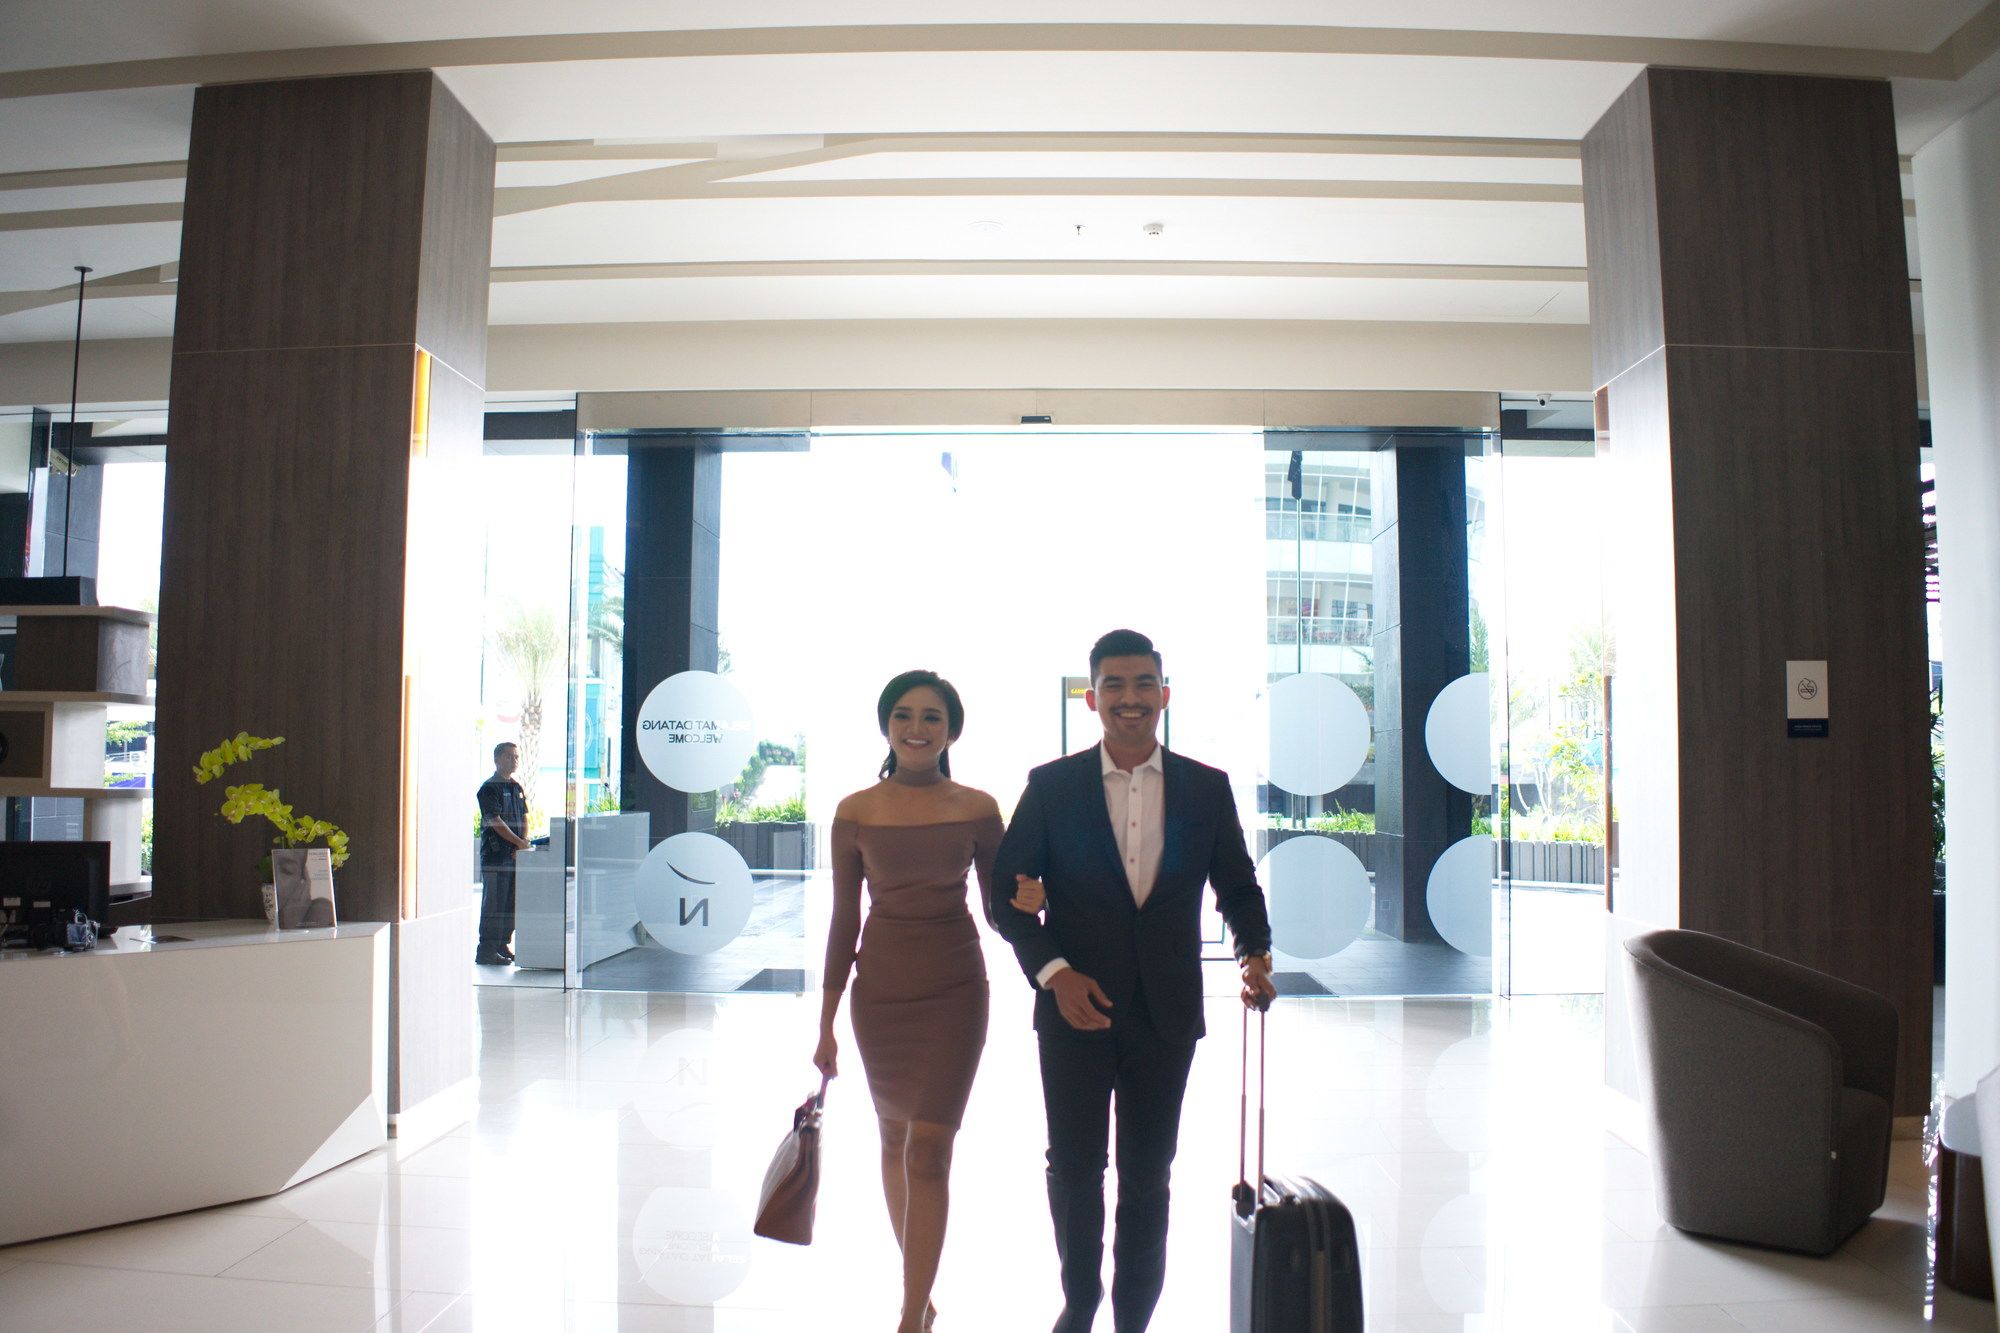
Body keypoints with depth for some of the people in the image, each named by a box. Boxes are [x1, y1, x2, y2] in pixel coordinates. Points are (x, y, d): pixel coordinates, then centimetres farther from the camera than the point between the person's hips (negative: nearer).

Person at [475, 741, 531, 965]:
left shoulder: (517, 788, 16)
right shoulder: (489, 788, -7)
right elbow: (496, 821, -15)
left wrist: (523, 845, -1)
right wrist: (520, 843, -17)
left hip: (515, 854, 7)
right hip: (495, 854, -7)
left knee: (511, 902, 10)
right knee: (494, 903, -6)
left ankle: (502, 945, 19)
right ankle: (486, 951, -2)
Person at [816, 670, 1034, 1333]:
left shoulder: (977, 808, -3)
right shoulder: (856, 812, -2)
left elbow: (998, 907, 3)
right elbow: (843, 917, 2)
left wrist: (1026, 902, -22)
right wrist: (826, 1023, 3)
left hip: (954, 986, -2)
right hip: (880, 985, 2)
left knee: (929, 1150, -6)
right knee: (894, 1135, 16)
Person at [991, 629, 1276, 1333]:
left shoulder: (1207, 788, 1)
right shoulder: (1051, 786, -4)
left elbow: (1238, 887, 8)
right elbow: (1008, 896, -3)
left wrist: (1255, 953, -10)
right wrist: (1054, 972, -15)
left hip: (1166, 1012, 1)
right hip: (1075, 1007, -1)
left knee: (1148, 1177, 12)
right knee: (1075, 1169, 12)